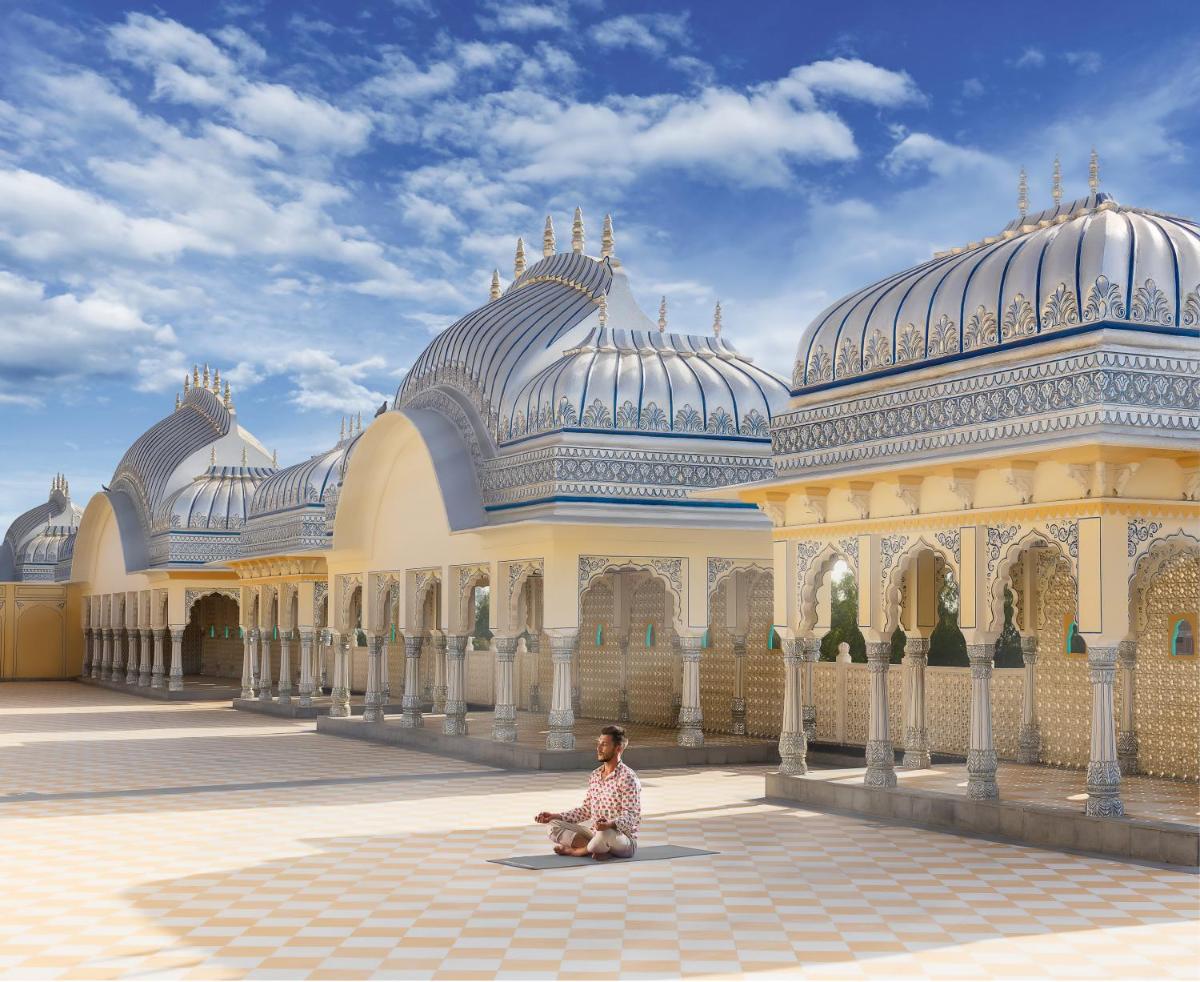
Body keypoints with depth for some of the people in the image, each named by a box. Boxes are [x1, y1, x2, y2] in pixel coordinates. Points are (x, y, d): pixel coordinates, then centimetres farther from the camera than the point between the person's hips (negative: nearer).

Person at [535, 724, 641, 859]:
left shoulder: (627, 778, -15)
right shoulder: (595, 775, 10)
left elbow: (632, 817, -21)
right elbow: (586, 810, 16)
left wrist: (610, 824, -41)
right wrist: (555, 816, 6)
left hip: (624, 839, -7)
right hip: (595, 834, 8)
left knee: (606, 833, -40)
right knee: (555, 828, -5)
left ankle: (576, 850, -11)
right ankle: (600, 850, -17)